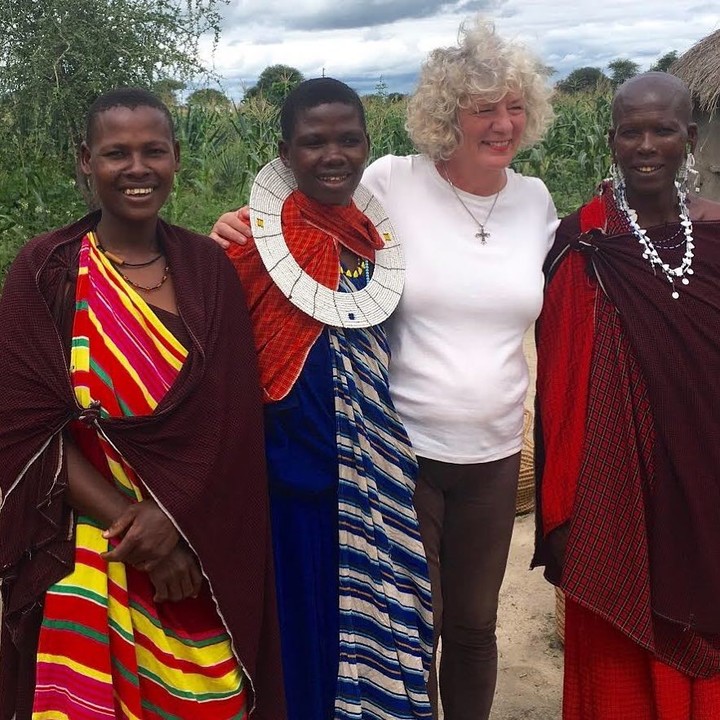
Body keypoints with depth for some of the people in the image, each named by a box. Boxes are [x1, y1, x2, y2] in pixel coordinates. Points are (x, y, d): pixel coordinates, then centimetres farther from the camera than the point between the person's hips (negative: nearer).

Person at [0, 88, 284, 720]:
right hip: (83, 549, -1)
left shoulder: (210, 268, 1)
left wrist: (174, 516, -16)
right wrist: (128, 525, -15)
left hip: (205, 552, 2)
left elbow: (234, 418, -3)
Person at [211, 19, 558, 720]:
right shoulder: (391, 183, -11)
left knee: (474, 625, 21)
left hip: (495, 454, 4)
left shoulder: (535, 200, 2)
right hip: (402, 450, -3)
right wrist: (244, 233, -21)